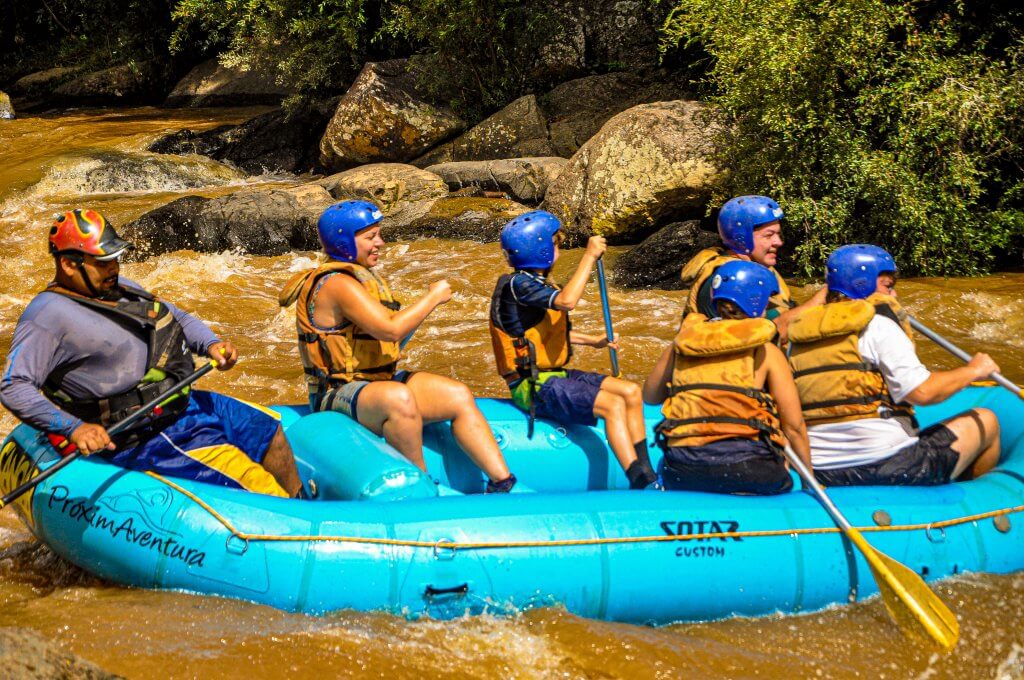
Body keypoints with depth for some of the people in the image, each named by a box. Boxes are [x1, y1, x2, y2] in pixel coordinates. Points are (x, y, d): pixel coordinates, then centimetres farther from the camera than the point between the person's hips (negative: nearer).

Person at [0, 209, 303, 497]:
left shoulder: (120, 289, 13)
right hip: (142, 438, -10)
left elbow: (178, 318, 24)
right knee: (240, 470, -19)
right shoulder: (48, 316, -15)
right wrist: (73, 429, -32)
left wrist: (211, 344, 2)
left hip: (184, 403, 10)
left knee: (271, 430, 14)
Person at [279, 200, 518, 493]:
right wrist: (433, 297, -15)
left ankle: (503, 484, -5)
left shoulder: (364, 276, 17)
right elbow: (390, 329, -27)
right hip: (339, 393, -11)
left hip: (380, 380, 11)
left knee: (459, 396, 0)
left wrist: (418, 311, 5)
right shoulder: (337, 284, -18)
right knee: (399, 398, -40)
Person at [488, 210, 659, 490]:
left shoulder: (536, 284, 16)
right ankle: (641, 485, -28)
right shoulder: (518, 284, -16)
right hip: (533, 386, -10)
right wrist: (589, 257, -25)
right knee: (613, 404, -25)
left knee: (631, 391, 3)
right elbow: (566, 301, -33)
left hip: (553, 374, 10)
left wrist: (592, 341, 23)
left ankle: (647, 476, 2)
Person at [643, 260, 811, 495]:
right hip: (748, 471, -3)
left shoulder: (681, 343, 13)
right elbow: (794, 425, 4)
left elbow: (650, 395, 27)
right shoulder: (766, 352, 4)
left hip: (683, 475, 4)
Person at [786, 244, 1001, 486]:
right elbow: (922, 392, -15)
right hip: (888, 465, -8)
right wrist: (973, 370, -1)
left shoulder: (797, 334, 10)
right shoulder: (878, 324, -8)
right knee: (986, 421, 13)